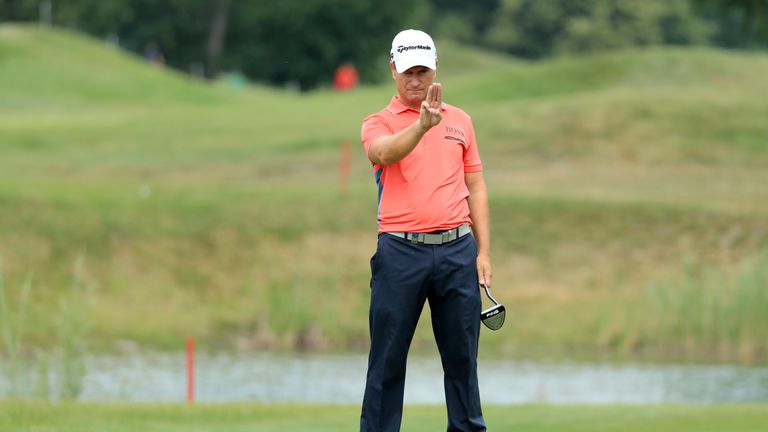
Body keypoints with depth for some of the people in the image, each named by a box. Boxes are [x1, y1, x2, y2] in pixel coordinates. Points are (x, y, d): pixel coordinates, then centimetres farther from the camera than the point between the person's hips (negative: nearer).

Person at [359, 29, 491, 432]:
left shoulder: (460, 120, 14)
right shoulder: (378, 123, 4)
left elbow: (475, 187, 14)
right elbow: (385, 153, -20)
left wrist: (483, 252, 7)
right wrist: (422, 126, -39)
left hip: (456, 250, 3)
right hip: (400, 251, -3)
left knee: (462, 355, 5)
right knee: (387, 360, 0)